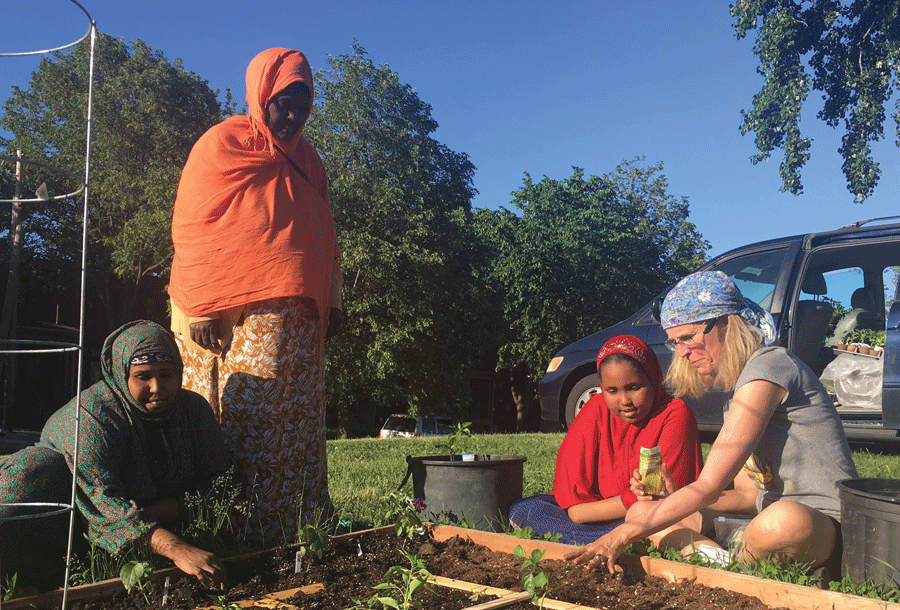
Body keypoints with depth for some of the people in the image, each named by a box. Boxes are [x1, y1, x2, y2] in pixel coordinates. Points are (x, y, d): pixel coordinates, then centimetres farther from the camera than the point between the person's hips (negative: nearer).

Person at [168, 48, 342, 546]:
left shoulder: (306, 160, 21)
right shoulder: (222, 145, 3)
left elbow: (323, 238, 24)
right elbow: (191, 229, -2)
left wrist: (331, 302, 15)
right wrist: (199, 308, -11)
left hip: (294, 317, 6)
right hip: (232, 315, -5)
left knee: (296, 426, 3)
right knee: (243, 422, -8)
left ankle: (297, 531, 8)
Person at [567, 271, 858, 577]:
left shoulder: (770, 366, -16)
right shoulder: (736, 386, 14)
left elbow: (709, 486, -20)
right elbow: (751, 497, 13)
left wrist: (624, 534, -17)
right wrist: (675, 498, 0)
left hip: (827, 524, -8)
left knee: (784, 521, -43)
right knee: (642, 510, 3)